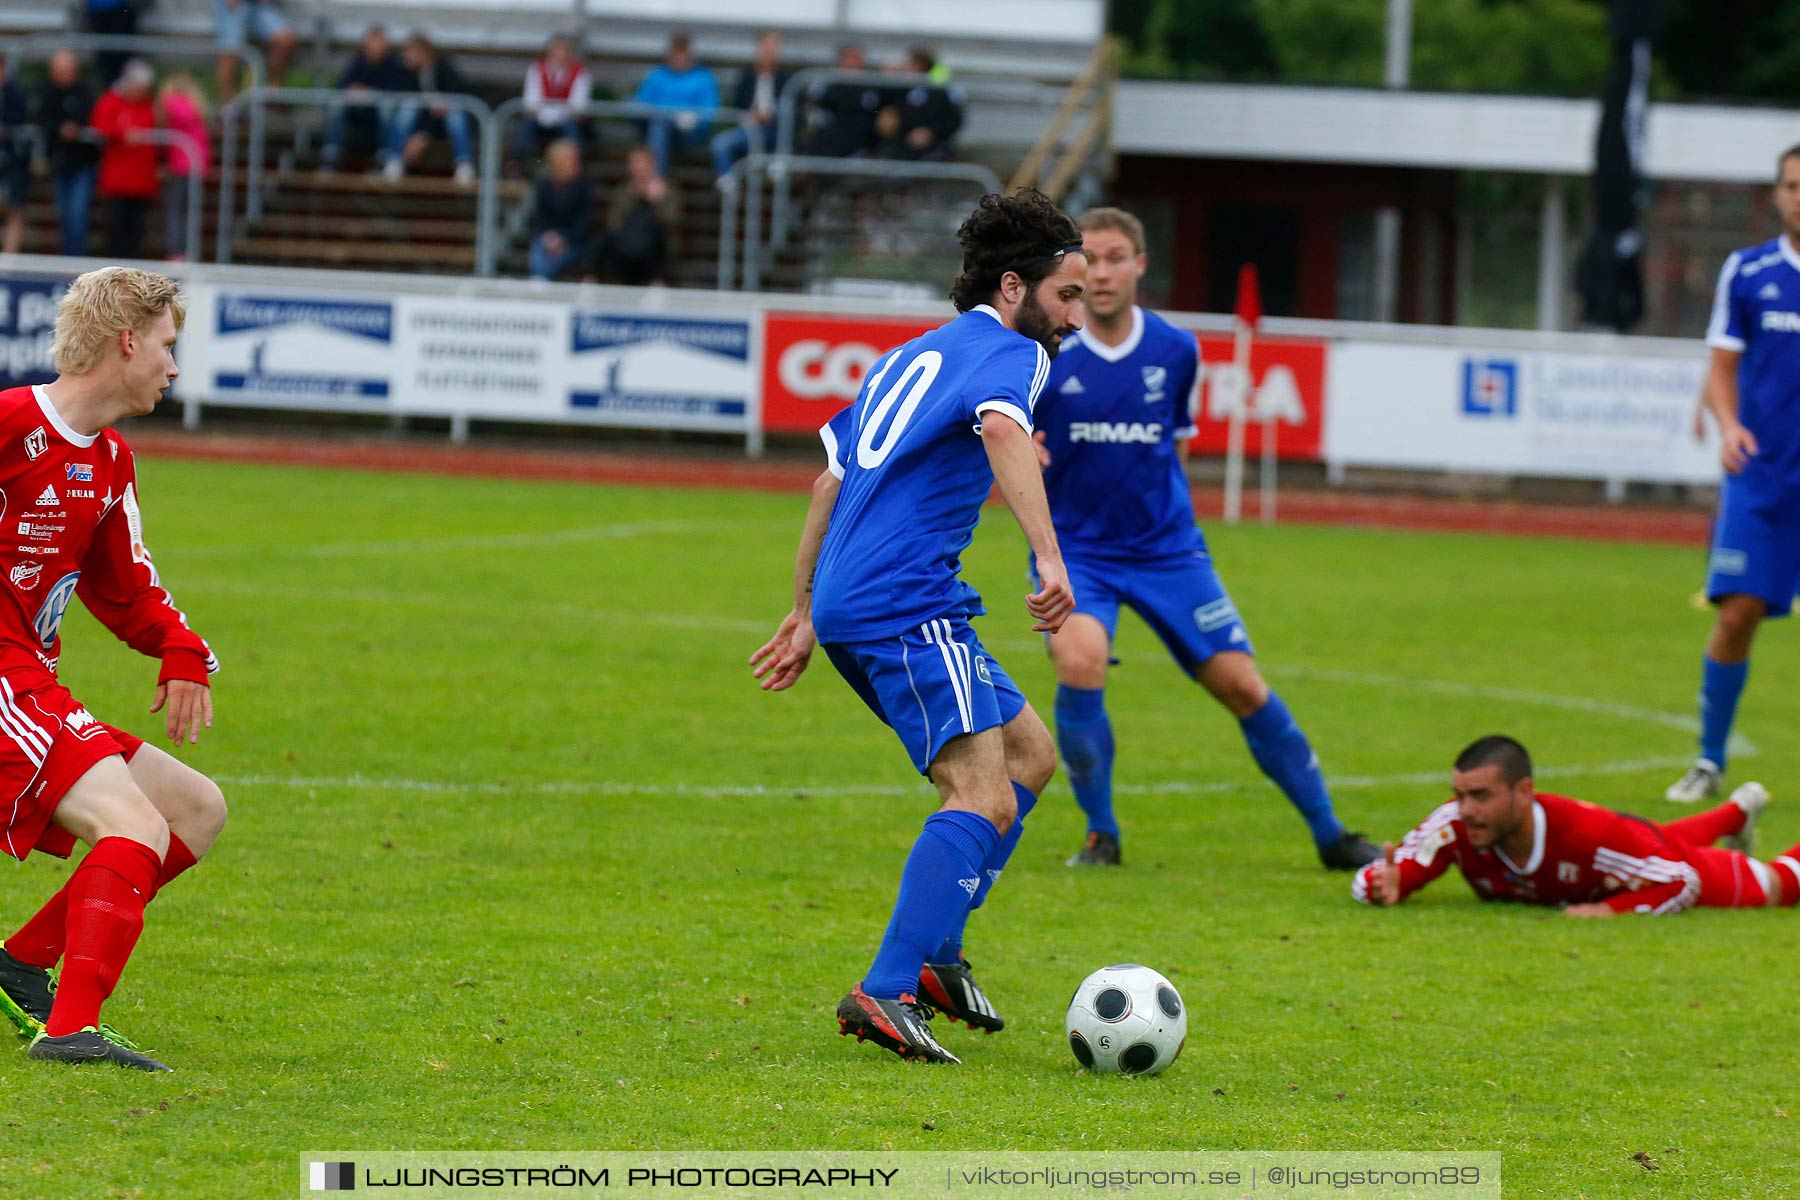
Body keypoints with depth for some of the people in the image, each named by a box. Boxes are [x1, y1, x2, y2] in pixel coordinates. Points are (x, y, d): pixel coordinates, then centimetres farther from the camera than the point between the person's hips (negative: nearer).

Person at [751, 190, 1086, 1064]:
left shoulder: (908, 358, 26)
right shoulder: (1006, 350, -2)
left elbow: (831, 480, 30)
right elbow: (1004, 432, -25)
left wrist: (804, 614, 33)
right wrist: (1050, 557, -35)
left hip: (847, 601, 10)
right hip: (905, 606, -10)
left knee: (1030, 754, 18)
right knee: (984, 799, -18)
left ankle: (932, 956, 11)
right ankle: (888, 993, -28)